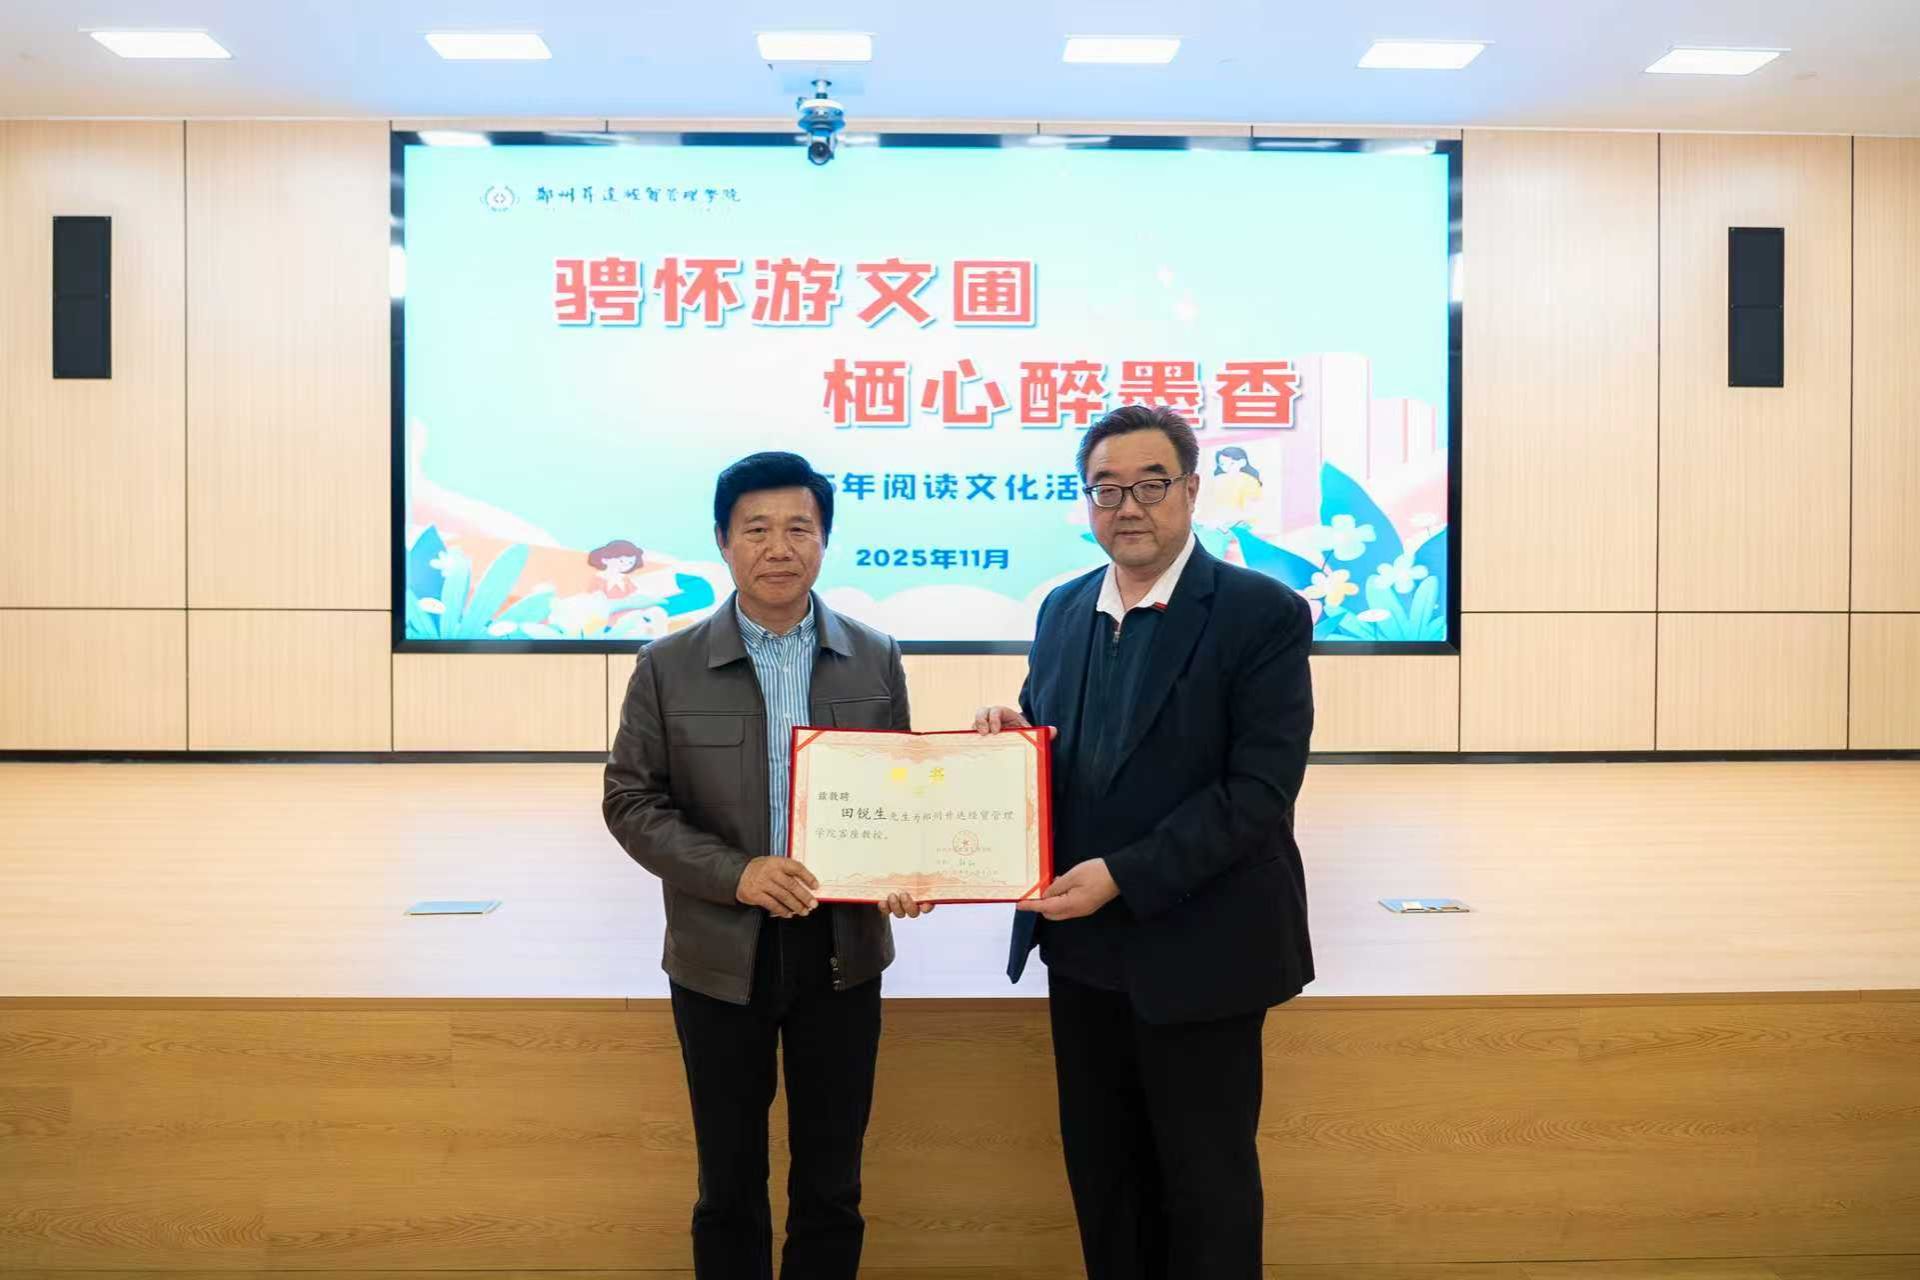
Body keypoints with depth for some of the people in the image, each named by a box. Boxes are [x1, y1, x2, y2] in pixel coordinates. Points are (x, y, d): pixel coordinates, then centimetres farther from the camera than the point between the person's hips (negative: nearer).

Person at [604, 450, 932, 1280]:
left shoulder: (874, 659, 1)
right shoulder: (669, 667, -4)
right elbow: (630, 801, -4)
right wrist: (734, 873, -18)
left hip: (842, 951, 1)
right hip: (720, 957, -1)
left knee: (830, 1187, 13)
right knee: (729, 1188, 14)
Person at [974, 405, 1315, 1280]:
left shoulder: (1263, 614, -12)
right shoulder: (1062, 611, 8)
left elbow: (1261, 791, -18)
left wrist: (1123, 876, -23)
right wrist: (1009, 739, -9)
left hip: (1196, 949, -6)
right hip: (1081, 947, 6)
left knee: (1204, 1181, 10)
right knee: (1100, 1173, 18)